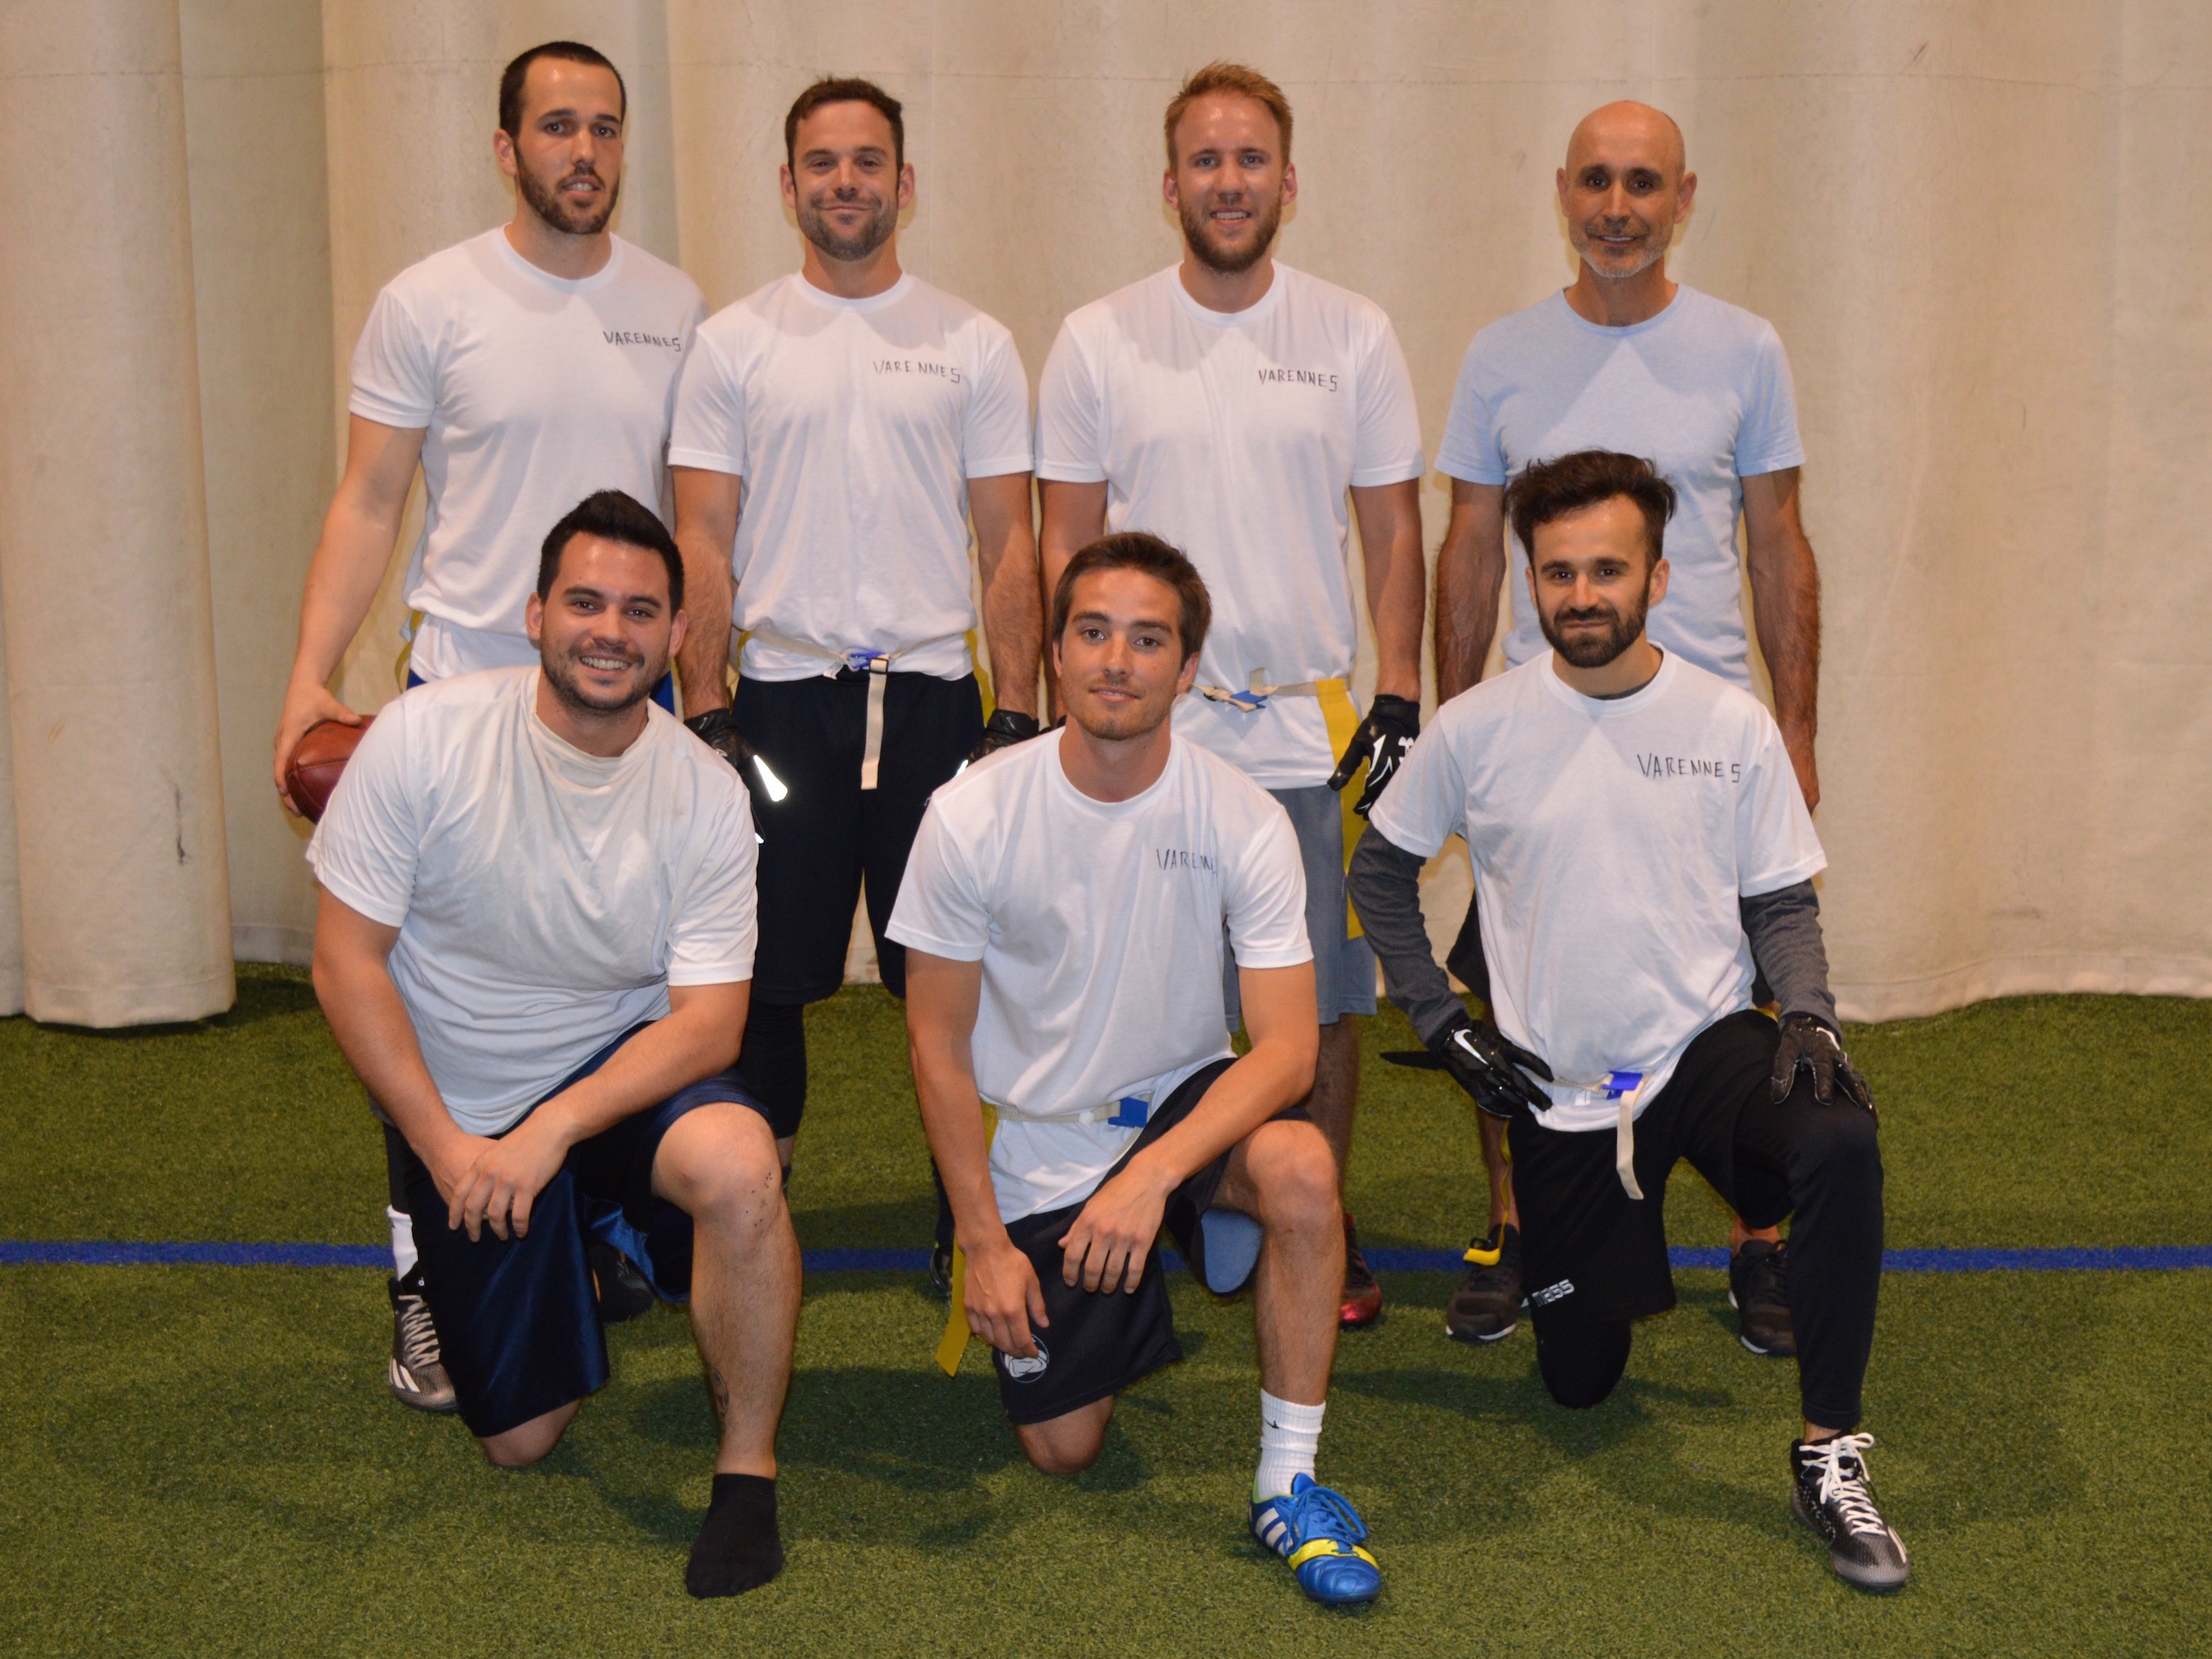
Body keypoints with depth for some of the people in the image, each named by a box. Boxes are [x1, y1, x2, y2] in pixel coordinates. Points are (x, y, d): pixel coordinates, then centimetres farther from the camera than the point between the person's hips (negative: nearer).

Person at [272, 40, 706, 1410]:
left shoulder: (676, 310, 7)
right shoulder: (431, 304, -1)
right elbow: (370, 504, -2)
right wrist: (314, 672, -11)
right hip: (466, 687, -3)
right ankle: (427, 1279, 6)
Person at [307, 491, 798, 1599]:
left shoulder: (705, 794, -14)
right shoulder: (425, 737, -16)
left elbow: (708, 1020, -16)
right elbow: (347, 960, -12)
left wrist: (554, 1129, -29)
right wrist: (444, 1148, -18)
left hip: (627, 1071, 0)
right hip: (460, 1113, 1)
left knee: (740, 1165, -36)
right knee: (521, 1440, 4)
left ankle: (747, 1470, -15)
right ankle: (532, 1252, 37)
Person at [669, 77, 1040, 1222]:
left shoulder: (973, 344, 6)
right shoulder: (733, 344, 5)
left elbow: (1009, 545, 5)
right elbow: (702, 545, 3)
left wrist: (1019, 714, -3)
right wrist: (705, 712, -5)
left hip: (933, 696, 0)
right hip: (782, 695, 0)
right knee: (769, 973, 7)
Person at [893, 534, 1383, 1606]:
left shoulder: (1244, 821, -15)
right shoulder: (973, 816, -15)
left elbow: (1287, 1045, -19)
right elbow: (939, 1046, -6)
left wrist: (1153, 1173, -33)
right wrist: (984, 1242, -8)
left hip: (1184, 1103, 0)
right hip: (1035, 1147, 0)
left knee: (1301, 1166, -34)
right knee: (1063, 1450, -1)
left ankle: (1289, 1484, -16)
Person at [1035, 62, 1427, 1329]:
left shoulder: (1354, 335, 5)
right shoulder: (1099, 342, 4)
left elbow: (1395, 534, 7)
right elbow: (1066, 545, 6)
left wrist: (1399, 698, -2)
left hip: (1315, 732, 1)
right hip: (1148, 735, 0)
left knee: (1326, 1000, 6)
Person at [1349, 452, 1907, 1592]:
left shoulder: (1732, 724, -3)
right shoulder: (1474, 729, -5)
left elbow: (1782, 902, 4)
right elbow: (1379, 873, 8)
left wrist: (1809, 1016, -15)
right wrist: (1442, 1022, 1)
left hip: (1708, 1043, -1)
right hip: (1560, 1089, 1)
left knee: (1839, 1143, -35)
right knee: (1580, 1381, 9)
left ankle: (1830, 1453, -21)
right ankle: (1611, 1249, 45)